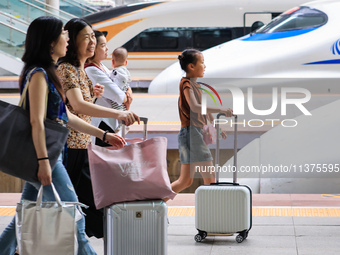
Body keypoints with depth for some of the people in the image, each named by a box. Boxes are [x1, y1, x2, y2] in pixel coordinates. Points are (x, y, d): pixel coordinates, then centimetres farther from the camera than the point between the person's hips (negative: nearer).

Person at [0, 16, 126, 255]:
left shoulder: (47, 73, 16)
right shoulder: (38, 74, -14)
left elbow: (65, 116, 20)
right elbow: (37, 121, -21)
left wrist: (103, 134, 20)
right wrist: (43, 161, -26)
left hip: (47, 155, 10)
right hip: (44, 155, -10)